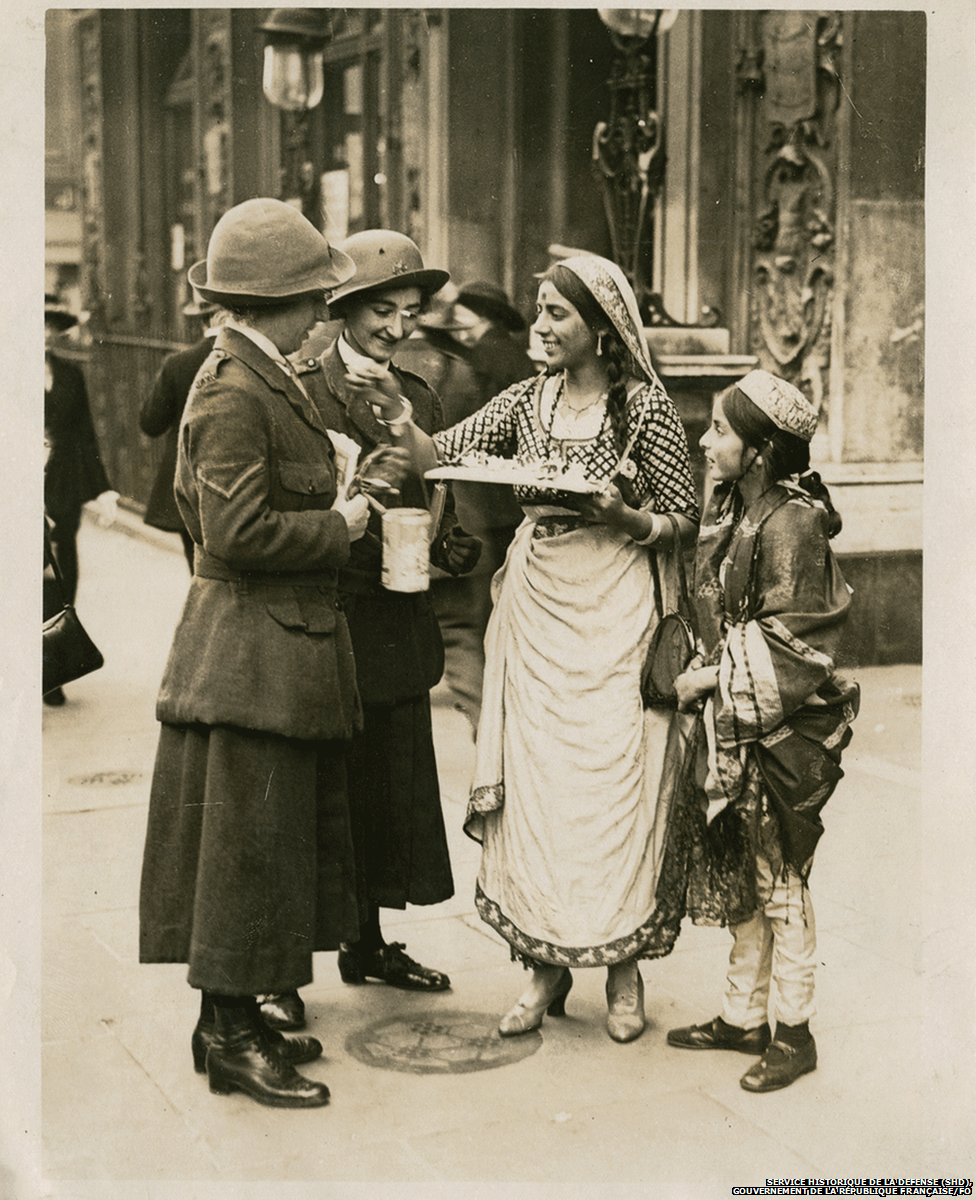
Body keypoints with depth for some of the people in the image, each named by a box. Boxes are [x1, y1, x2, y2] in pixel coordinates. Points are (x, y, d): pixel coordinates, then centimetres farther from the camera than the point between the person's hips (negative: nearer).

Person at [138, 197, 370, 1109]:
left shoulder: (253, 377, 13)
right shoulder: (235, 393, -19)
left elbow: (200, 507, 20)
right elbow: (239, 529, -25)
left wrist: (328, 506, 13)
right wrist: (336, 527, -13)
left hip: (278, 642, 11)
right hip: (252, 650, -11)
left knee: (279, 840, 16)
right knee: (250, 840, -1)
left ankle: (232, 1016, 27)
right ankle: (231, 1038, 12)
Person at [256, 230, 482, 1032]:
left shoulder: (419, 399, 12)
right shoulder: (299, 393, -7)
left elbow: (435, 507, 14)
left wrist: (453, 546, -6)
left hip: (397, 628, 6)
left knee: (388, 791, 15)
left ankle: (367, 944, 31)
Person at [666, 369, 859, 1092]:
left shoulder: (790, 524, -19)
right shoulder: (734, 510, 8)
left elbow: (788, 646, -20)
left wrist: (709, 681, -14)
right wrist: (704, 676, 6)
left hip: (786, 730, -9)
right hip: (737, 724, 9)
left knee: (781, 882, 2)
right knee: (740, 876, 16)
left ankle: (793, 1036, 16)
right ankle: (743, 1017, 29)